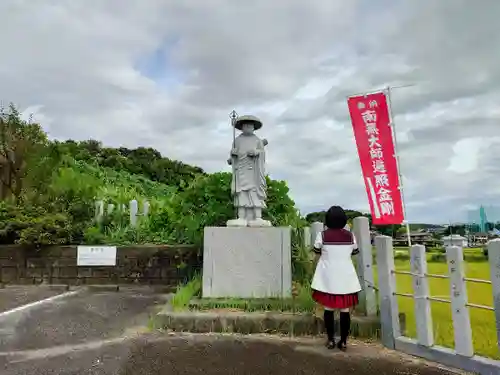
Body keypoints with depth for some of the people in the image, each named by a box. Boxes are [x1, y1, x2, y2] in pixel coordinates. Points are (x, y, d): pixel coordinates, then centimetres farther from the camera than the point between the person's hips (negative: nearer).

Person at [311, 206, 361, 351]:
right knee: (345, 310, 9)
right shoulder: (350, 235, -4)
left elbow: (317, 251, 4)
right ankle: (343, 341, 17)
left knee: (328, 309, 11)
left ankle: (330, 340, 18)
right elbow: (354, 252, 11)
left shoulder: (322, 235, -9)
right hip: (346, 277, 1)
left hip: (328, 278, -1)